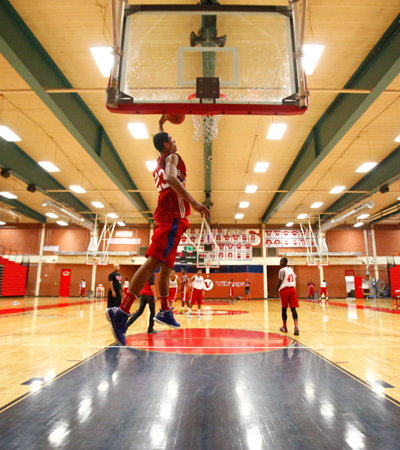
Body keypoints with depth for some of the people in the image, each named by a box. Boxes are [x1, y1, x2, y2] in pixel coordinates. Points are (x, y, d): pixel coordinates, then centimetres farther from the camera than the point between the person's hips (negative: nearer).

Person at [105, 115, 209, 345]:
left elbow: (162, 154, 51)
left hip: (167, 215, 10)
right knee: (154, 262, -18)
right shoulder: (172, 157, 0)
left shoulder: (160, 161, 25)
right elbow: (171, 179, -23)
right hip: (173, 215, -10)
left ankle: (165, 311, 23)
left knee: (166, 264, 14)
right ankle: (122, 313, -23)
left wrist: (161, 125, 58)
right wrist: (194, 202, -33)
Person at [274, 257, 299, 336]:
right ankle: (296, 326, -20)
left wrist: (276, 292, -4)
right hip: (292, 289, 6)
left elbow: (279, 282, -10)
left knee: (284, 309, 7)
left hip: (284, 290, -6)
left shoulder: (282, 270, -8)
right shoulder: (291, 269, 17)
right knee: (293, 308, -2)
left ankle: (284, 327, 19)